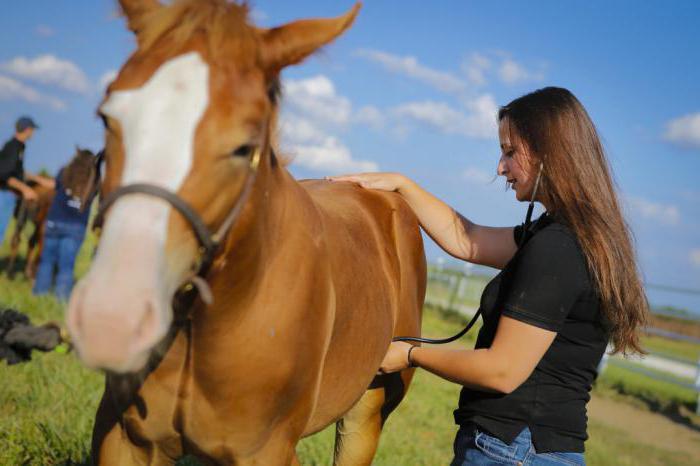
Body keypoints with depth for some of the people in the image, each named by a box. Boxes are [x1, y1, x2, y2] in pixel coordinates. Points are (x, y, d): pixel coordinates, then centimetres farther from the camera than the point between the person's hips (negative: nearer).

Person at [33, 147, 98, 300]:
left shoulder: (65, 173, 1)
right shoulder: (93, 181, 0)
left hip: (54, 223, 0)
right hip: (76, 227, 0)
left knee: (47, 261, 10)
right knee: (66, 266, 1)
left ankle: (40, 293, 13)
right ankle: (61, 298, -1)